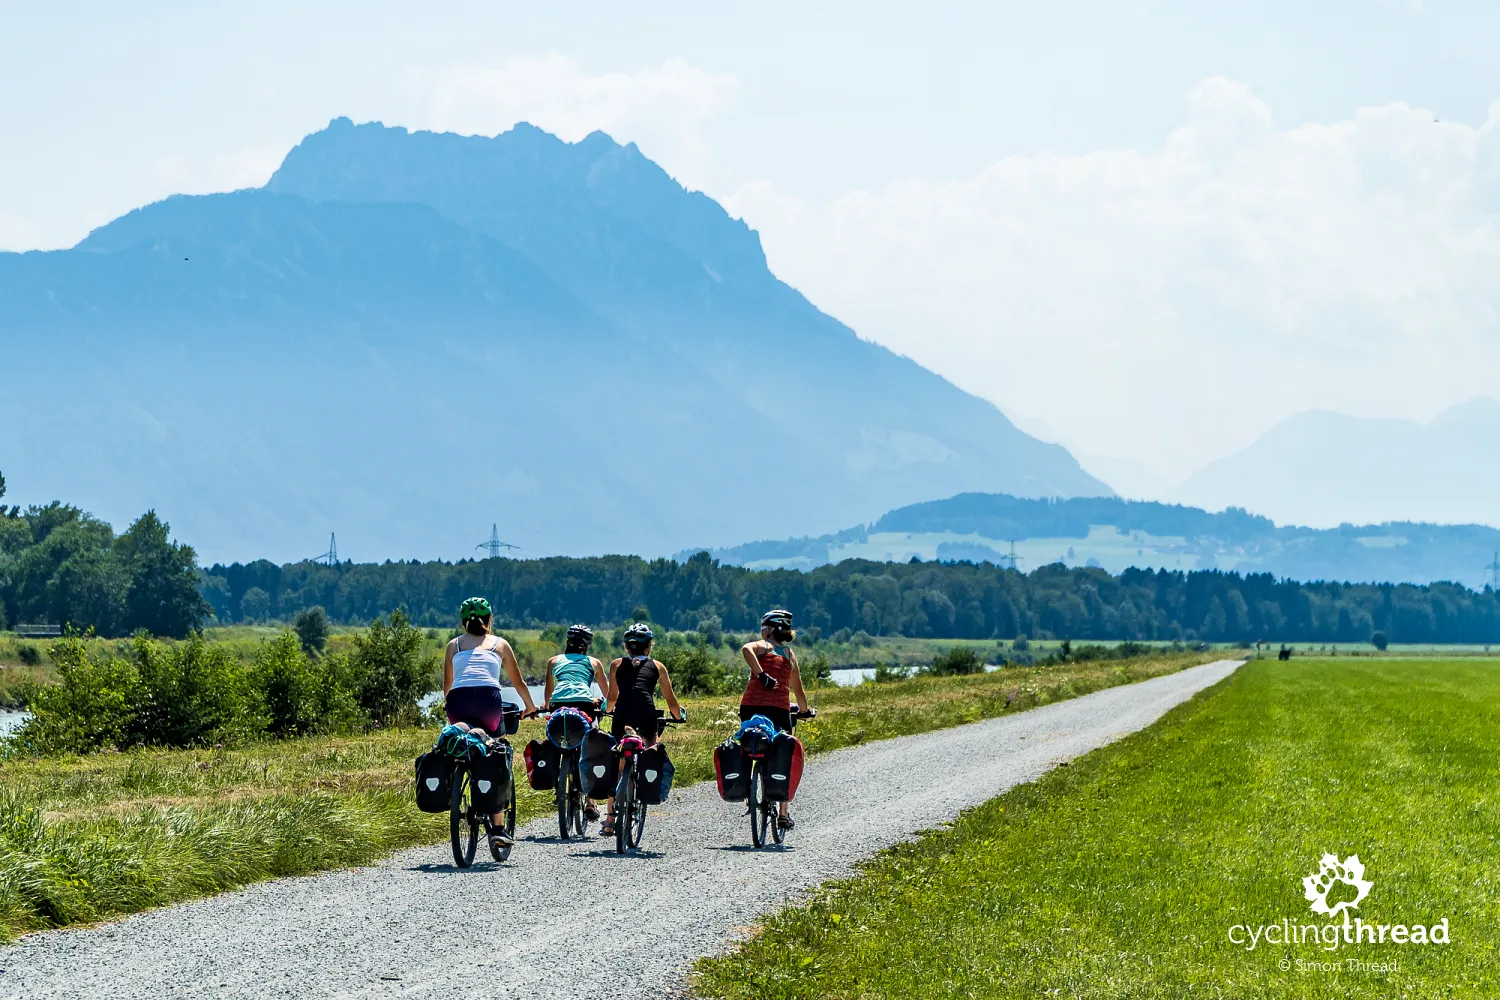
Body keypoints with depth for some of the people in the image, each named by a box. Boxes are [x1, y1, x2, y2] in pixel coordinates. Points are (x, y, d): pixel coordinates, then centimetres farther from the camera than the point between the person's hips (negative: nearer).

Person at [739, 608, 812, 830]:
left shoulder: (762, 646, 9)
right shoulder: (790, 655, 19)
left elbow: (746, 649, -17)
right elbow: (798, 690, 24)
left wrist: (761, 675, -18)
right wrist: (805, 711, 39)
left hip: (752, 706, -2)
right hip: (780, 709, 2)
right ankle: (783, 813, 8)